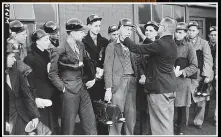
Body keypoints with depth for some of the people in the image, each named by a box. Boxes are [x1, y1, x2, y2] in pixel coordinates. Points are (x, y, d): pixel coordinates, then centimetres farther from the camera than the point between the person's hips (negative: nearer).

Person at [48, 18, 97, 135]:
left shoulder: (81, 46, 7)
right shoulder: (60, 51, -12)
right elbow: (52, 74, -8)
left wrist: (92, 78, 4)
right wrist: (63, 88, -10)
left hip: (83, 90, 6)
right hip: (70, 92, -6)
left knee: (91, 126, 11)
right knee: (68, 128, 7)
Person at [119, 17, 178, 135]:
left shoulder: (160, 44, -20)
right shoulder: (172, 44, 9)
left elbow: (137, 49, -14)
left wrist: (125, 39, 2)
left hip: (159, 89, -9)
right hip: (170, 88, 9)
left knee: (162, 122, 1)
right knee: (168, 121, 17)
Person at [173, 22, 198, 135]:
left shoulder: (189, 47, -2)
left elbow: (194, 66, -6)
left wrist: (181, 72, -17)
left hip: (183, 80, -2)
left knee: (181, 106, 6)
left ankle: (180, 130, 21)